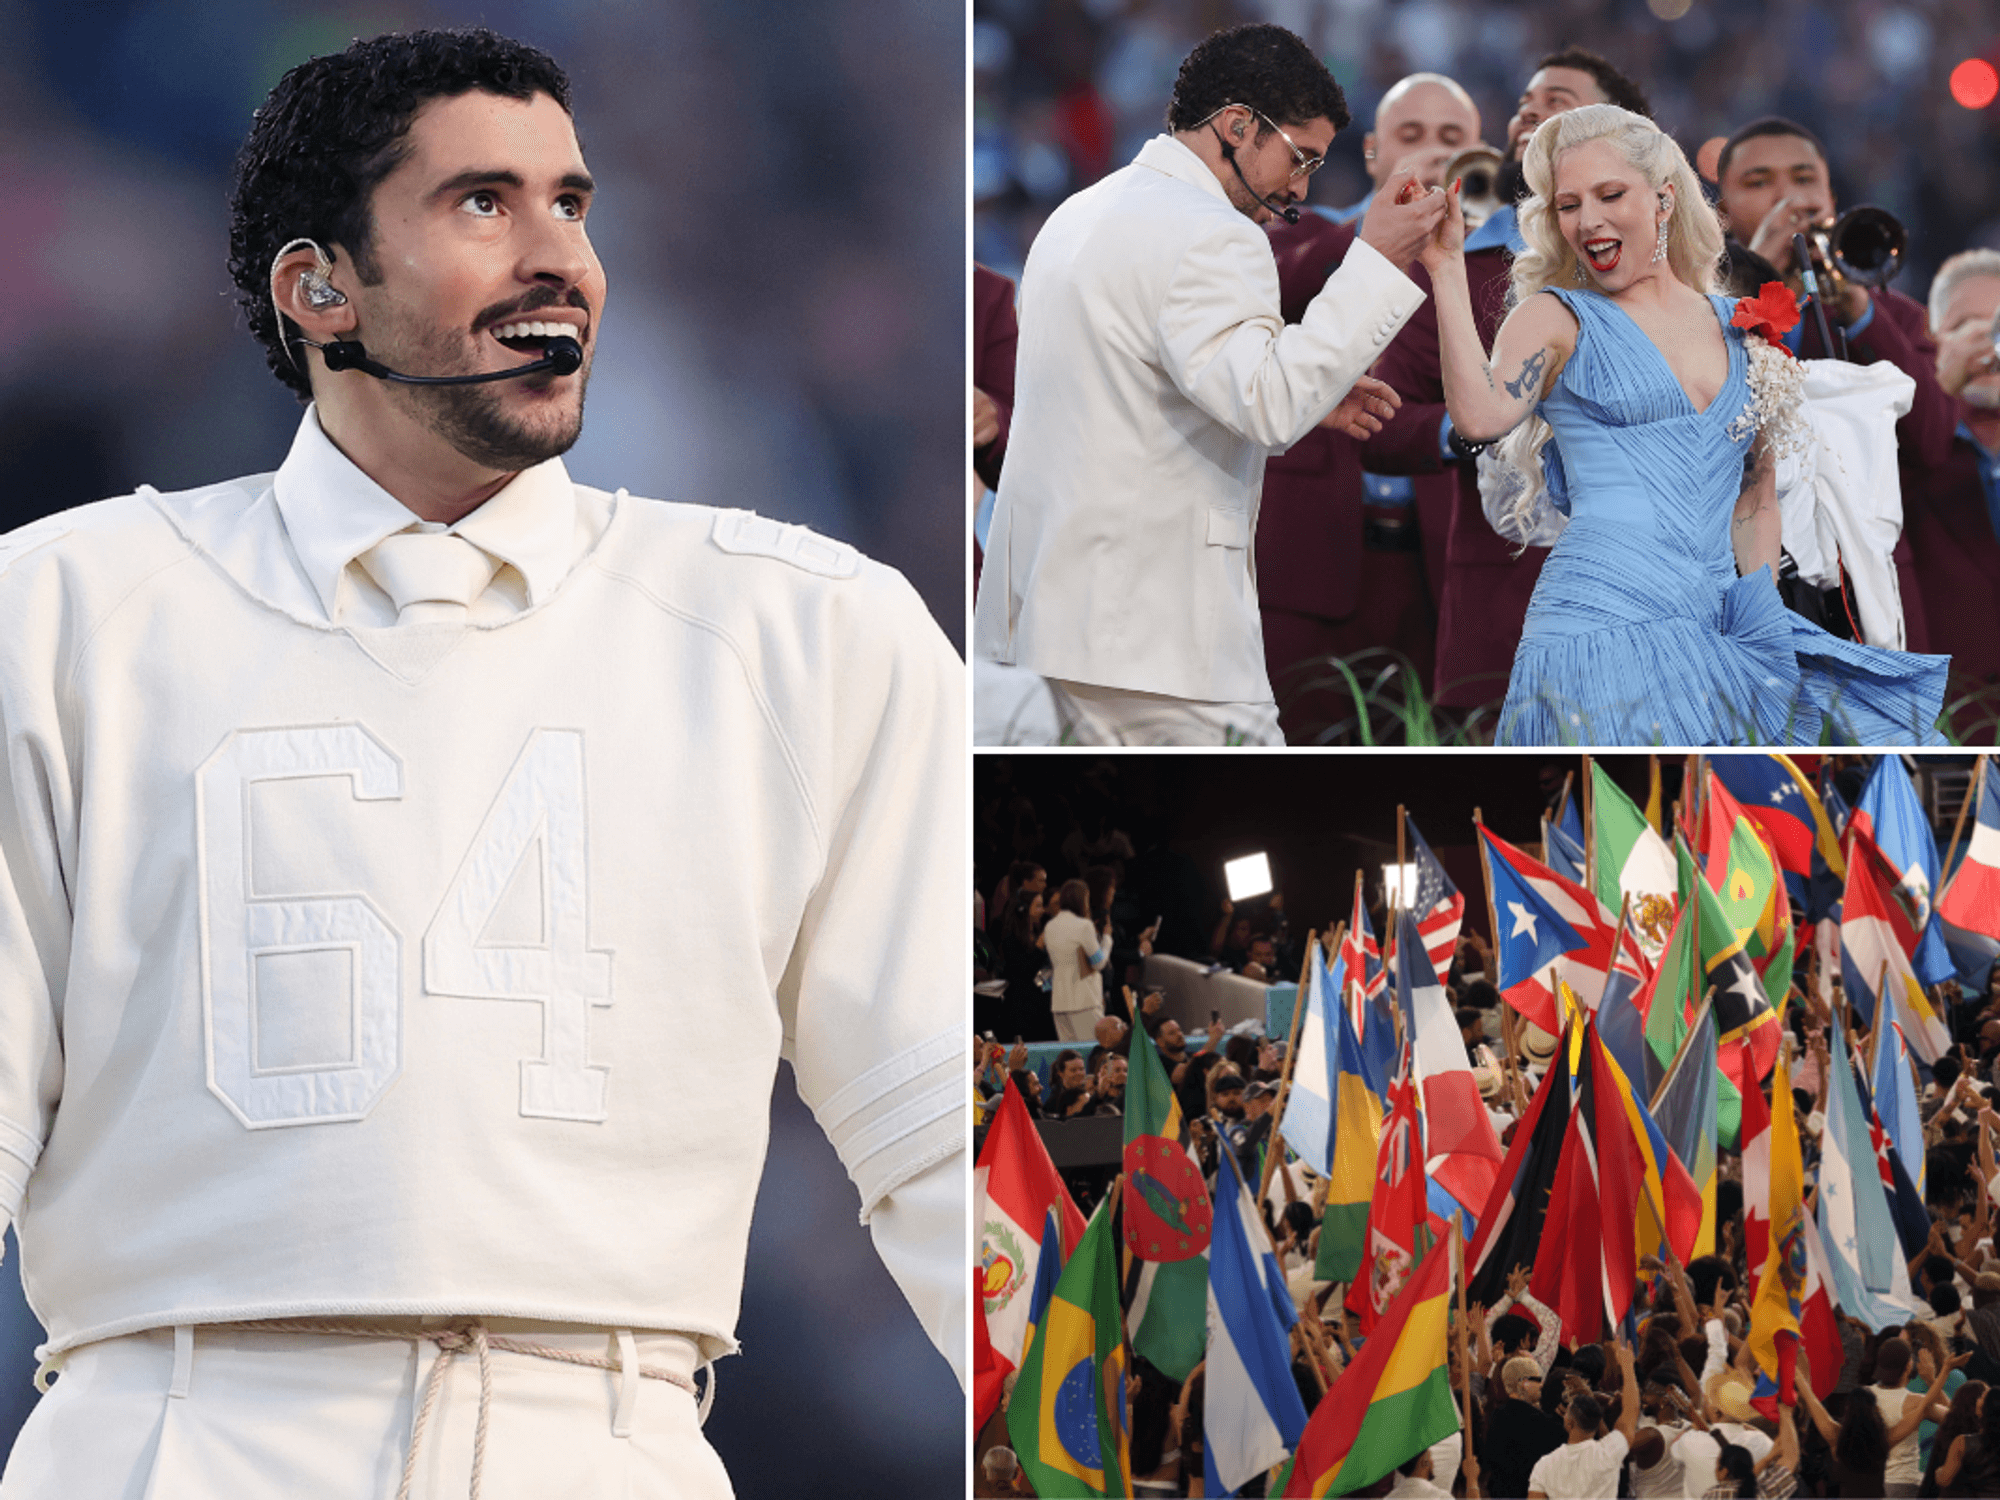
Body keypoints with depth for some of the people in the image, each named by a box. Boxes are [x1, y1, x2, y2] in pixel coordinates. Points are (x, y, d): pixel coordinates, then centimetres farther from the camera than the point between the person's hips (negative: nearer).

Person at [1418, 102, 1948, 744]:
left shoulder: (1740, 331, 18)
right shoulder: (1555, 319, 6)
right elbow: (1481, 414, -14)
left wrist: (1760, 613, 13)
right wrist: (1447, 268, -14)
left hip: (1717, 637, 4)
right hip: (1603, 631, -4)